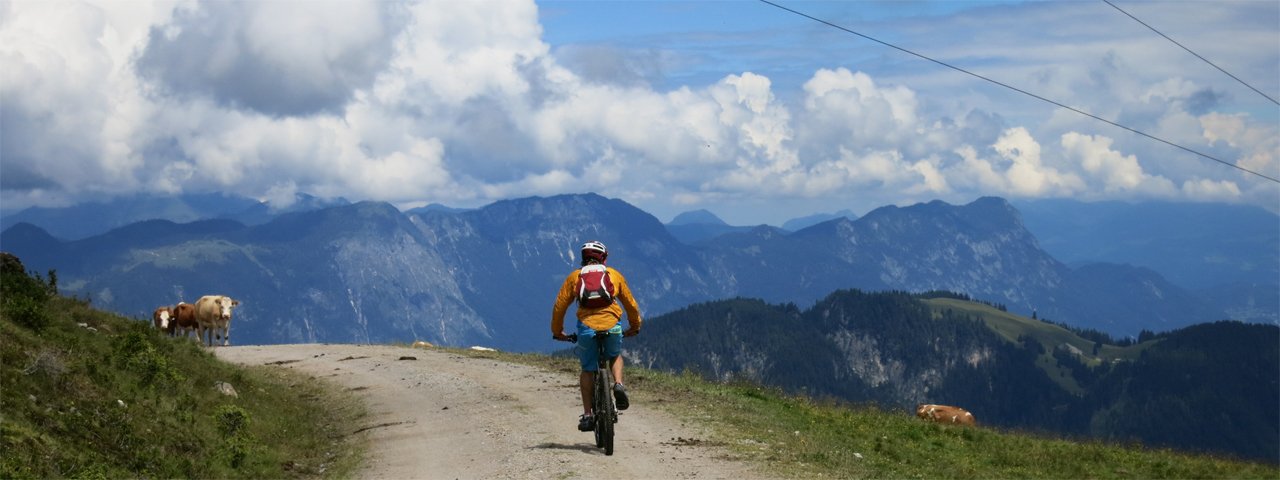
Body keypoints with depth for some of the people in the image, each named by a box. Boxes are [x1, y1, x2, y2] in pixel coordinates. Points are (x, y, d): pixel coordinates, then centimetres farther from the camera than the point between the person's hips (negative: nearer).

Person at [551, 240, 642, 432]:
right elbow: (630, 303, 23)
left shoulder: (575, 276, 15)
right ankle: (618, 385, 2)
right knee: (615, 356, 29)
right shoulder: (614, 275, 17)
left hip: (586, 327, -1)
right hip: (612, 326, 1)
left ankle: (587, 415, 8)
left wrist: (557, 331, 26)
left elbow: (560, 305, 13)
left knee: (588, 370, 13)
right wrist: (635, 326, 38)